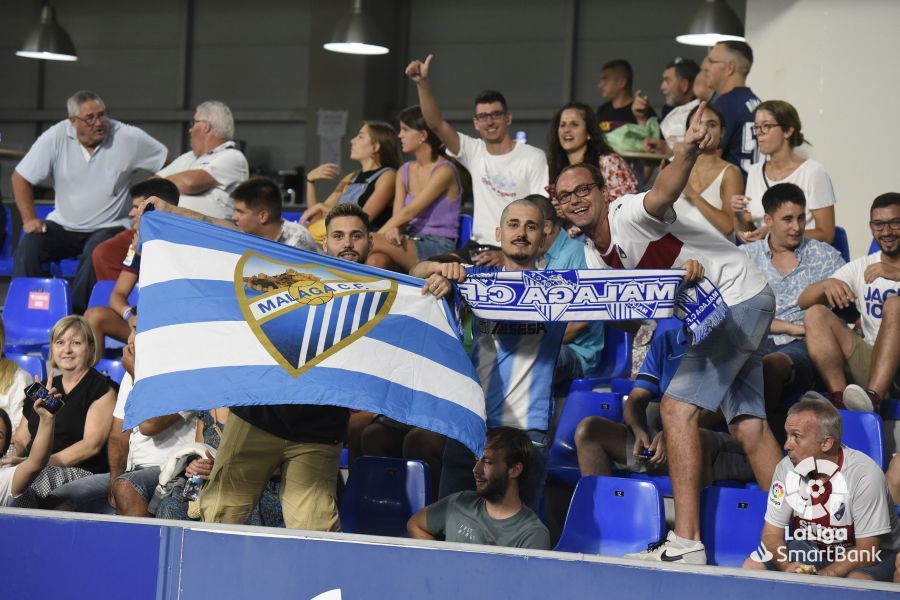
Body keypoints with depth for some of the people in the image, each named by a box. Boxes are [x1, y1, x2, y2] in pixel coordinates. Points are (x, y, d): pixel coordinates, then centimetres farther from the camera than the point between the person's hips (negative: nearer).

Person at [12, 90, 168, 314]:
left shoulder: (129, 138, -11)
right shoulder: (55, 138, -8)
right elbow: (21, 178, -1)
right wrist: (29, 218, -11)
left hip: (108, 227, -2)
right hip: (63, 225, 2)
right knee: (27, 248, -23)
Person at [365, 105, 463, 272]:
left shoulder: (444, 170, -8)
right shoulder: (405, 171, 16)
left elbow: (409, 212, -13)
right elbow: (398, 214, 7)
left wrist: (373, 238, -15)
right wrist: (393, 231, -19)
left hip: (438, 248, -5)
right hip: (410, 244, 5)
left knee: (374, 243, -29)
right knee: (375, 260, -31)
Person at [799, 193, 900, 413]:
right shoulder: (861, 267, 18)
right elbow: (803, 301, 9)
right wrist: (826, 285, -14)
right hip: (870, 361, 4)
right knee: (816, 314, -14)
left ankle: (872, 397, -48)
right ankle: (839, 401, -34)